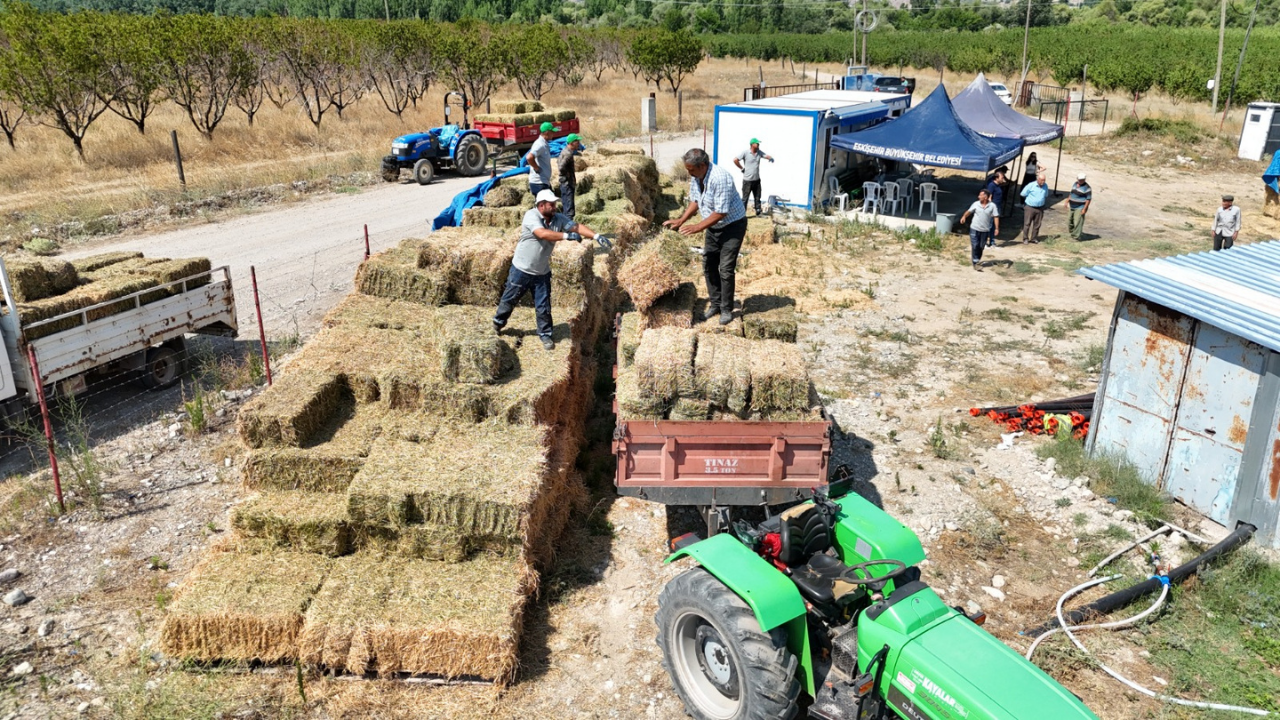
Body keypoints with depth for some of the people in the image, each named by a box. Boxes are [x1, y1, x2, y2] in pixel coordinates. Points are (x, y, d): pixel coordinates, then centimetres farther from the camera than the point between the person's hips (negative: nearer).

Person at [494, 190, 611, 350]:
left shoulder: (559, 218, -5)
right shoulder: (531, 216, -21)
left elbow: (577, 226, -13)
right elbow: (543, 233, -36)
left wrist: (596, 236, -28)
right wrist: (567, 236, -39)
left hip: (542, 273, 4)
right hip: (522, 270, -4)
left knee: (544, 307, 8)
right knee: (509, 300, 14)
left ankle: (545, 334, 24)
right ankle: (498, 323, 37)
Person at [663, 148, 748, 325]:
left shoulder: (720, 178, -31)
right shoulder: (695, 177, -7)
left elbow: (721, 212, -30)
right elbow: (695, 201, 9)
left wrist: (698, 227, -27)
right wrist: (680, 221, -1)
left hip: (732, 225, -8)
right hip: (713, 226, 8)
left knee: (726, 269, -7)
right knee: (709, 265, 10)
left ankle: (726, 309, 6)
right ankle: (715, 303, 23)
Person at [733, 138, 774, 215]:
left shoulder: (759, 152, 5)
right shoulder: (745, 152, -12)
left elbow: (766, 156, 7)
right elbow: (735, 160, -15)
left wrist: (770, 158, -17)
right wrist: (742, 168, -10)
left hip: (756, 180, 6)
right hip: (747, 180, -5)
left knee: (757, 197, 12)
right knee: (745, 198, -1)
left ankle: (758, 211, 23)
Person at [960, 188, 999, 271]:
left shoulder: (992, 206, -5)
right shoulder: (976, 204, -2)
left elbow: (996, 217, -7)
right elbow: (969, 211, 4)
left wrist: (997, 228, -15)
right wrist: (964, 216, -16)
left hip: (985, 230, 0)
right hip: (974, 229, 0)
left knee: (981, 247, 10)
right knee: (975, 246, -4)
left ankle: (977, 260, 29)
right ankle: (976, 263, 1)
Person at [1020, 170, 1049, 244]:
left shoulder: (1045, 186, 0)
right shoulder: (1031, 185, -13)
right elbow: (1023, 194, -4)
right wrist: (1031, 199, 5)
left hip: (1040, 208, 4)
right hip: (1029, 207, -4)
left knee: (1037, 224, 9)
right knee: (1027, 224, -1)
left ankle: (1034, 238, 20)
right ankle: (1025, 239, 6)